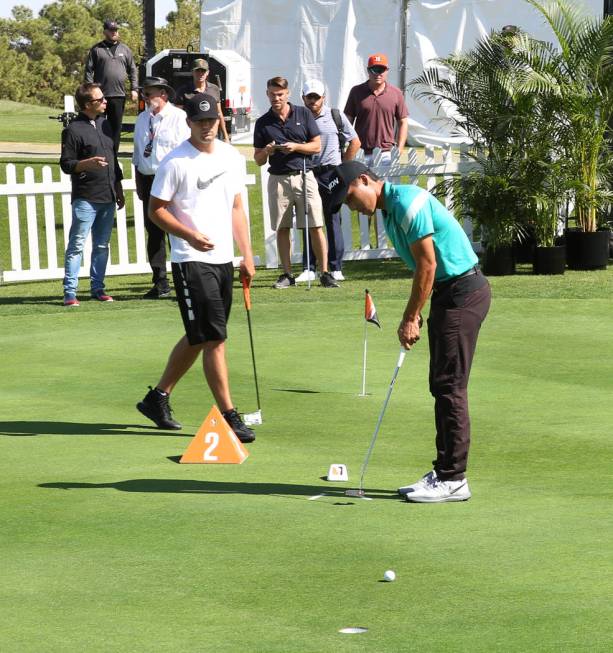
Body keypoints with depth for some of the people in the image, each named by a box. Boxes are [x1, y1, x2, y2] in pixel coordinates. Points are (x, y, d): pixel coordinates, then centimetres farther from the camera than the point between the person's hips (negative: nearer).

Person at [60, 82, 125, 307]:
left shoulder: (104, 124, 14)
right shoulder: (74, 130, -8)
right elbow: (65, 164, -8)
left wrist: (118, 188, 21)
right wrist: (87, 164, -25)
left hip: (108, 198, 7)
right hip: (85, 198, -7)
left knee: (102, 246, 10)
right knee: (76, 246, -6)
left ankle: (98, 288, 17)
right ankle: (70, 292, -4)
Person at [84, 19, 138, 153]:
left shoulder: (125, 50, 14)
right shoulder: (96, 50, 4)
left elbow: (133, 71, 15)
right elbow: (89, 71, 1)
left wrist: (134, 89, 5)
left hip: (119, 95, 3)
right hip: (101, 95, -3)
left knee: (116, 127, 5)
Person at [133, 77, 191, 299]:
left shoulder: (178, 117, -4)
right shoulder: (142, 119, 14)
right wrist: (139, 182, 12)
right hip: (148, 180, 6)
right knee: (153, 232, 6)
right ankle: (160, 284, 12)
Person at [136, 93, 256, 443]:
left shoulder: (232, 157, 10)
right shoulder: (176, 162, -9)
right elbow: (156, 209, -7)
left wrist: (247, 255, 13)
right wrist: (189, 235, -21)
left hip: (223, 260, 7)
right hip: (192, 261, -7)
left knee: (198, 338, 14)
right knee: (214, 339, -11)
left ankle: (158, 398, 28)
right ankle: (230, 416, -9)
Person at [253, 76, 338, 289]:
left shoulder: (303, 114, 5)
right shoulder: (263, 123, 7)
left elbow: (317, 145, 4)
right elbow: (258, 160, 9)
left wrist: (296, 147, -13)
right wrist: (267, 152, -13)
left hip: (303, 175, -2)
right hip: (278, 179, 2)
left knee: (315, 227, -7)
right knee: (282, 229, 3)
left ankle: (325, 273, -3)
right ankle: (287, 274, 11)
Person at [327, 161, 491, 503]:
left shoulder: (407, 202, -18)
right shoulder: (389, 211, 14)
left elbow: (427, 264, -18)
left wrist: (411, 318, -11)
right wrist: (414, 316, 9)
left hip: (463, 291, -10)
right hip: (447, 292, 10)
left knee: (449, 385, -8)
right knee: (442, 385, 11)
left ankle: (453, 479, -6)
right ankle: (445, 472, 15)